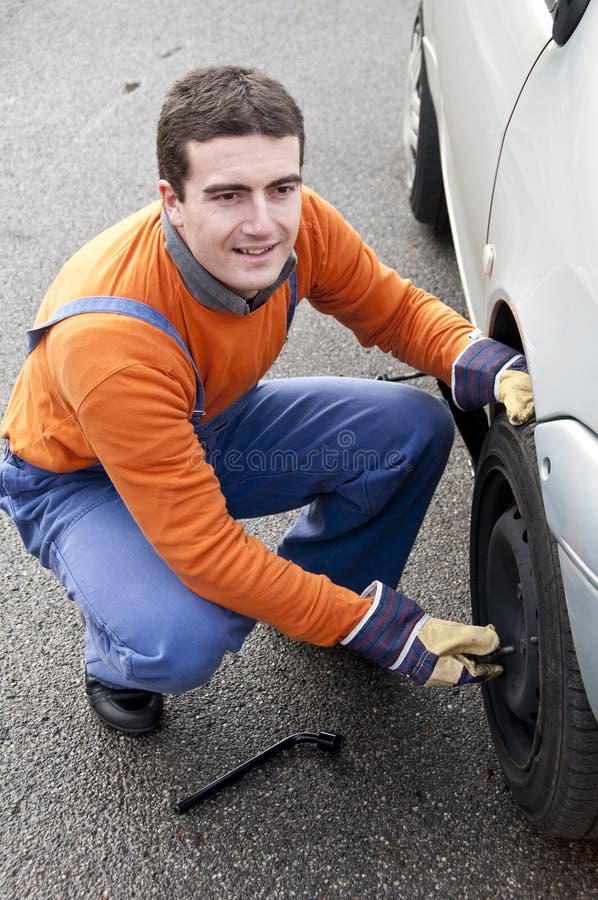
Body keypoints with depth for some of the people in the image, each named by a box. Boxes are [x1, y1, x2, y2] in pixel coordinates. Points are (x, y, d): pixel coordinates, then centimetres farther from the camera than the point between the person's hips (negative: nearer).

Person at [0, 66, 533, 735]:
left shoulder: (299, 227, -23)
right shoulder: (108, 341, -40)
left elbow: (396, 311, -3)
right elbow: (203, 548, -36)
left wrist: (493, 372, -24)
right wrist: (385, 630, -34)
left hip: (209, 428, 6)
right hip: (78, 478, -5)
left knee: (416, 428, -13)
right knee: (182, 642, -34)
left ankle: (318, 587, 13)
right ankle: (115, 662, 5)